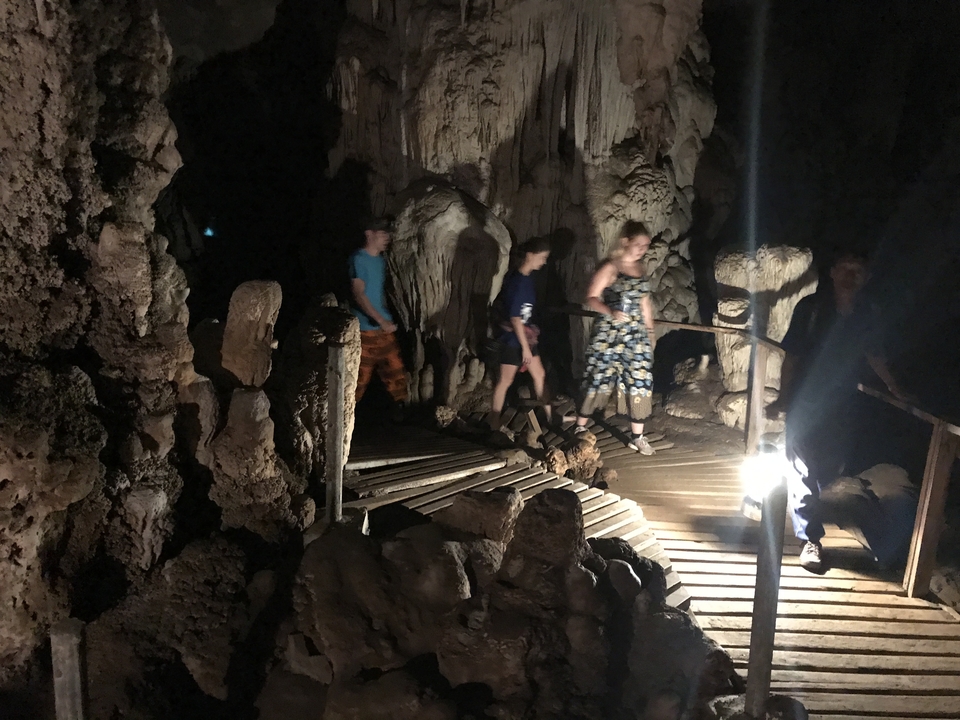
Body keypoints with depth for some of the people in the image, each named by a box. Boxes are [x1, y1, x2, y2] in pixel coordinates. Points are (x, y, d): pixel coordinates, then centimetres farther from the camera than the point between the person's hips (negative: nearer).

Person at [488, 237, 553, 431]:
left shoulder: (526, 278, 4)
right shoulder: (518, 282, -24)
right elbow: (515, 318, -23)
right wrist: (525, 347, -20)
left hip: (525, 336, 9)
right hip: (513, 339, -9)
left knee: (540, 375, 14)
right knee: (506, 380, 3)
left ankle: (549, 416, 25)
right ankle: (494, 420, 17)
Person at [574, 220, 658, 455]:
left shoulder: (641, 268, 10)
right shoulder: (610, 267, -10)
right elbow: (591, 298, -14)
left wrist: (650, 329, 16)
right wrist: (611, 311, -31)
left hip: (635, 334, 6)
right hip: (609, 334, -6)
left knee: (640, 382, 5)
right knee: (599, 380, 1)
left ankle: (637, 436, 15)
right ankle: (580, 427, 19)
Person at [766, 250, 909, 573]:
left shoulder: (865, 316, 0)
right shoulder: (811, 307, -10)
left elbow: (873, 354, 16)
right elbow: (791, 356, -8)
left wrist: (894, 388, 22)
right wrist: (783, 398, -8)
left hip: (841, 407, 4)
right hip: (805, 402, -4)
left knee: (830, 468, 10)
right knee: (803, 470, -1)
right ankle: (810, 540, 7)